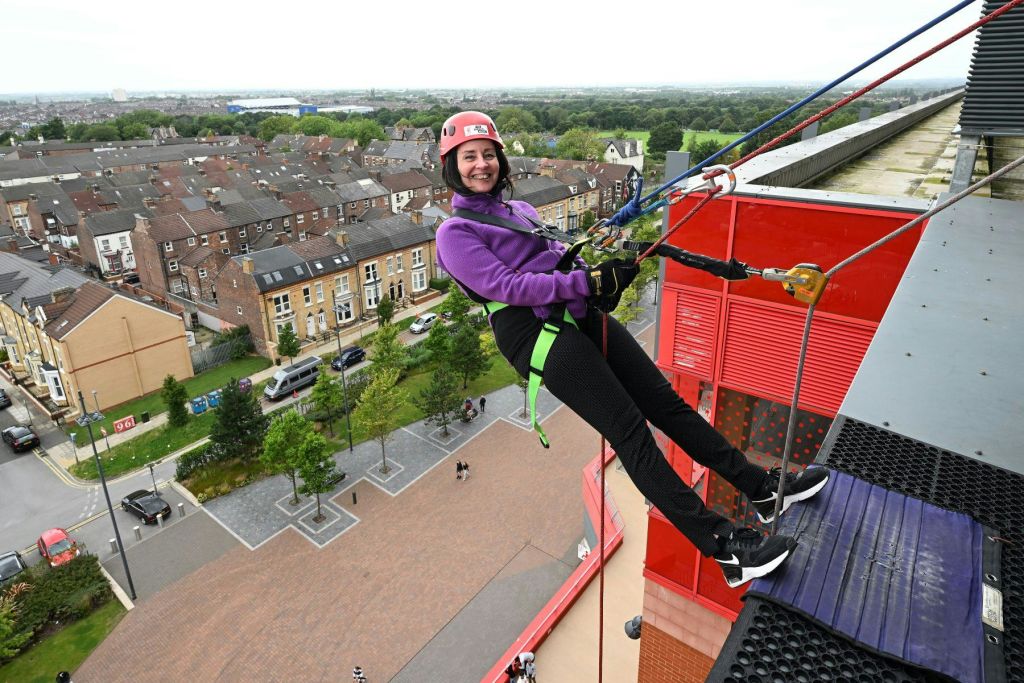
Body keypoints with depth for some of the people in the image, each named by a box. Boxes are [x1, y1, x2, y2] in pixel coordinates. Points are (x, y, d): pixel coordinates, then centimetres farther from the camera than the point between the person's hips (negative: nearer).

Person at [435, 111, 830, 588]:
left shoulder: (519, 209, 24)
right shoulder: (454, 234, 0)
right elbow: (506, 285, -13)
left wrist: (607, 267, -1)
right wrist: (586, 281, -18)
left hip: (581, 316, 7)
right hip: (537, 334, -7)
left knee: (667, 402, 4)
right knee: (630, 431, -14)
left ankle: (762, 488, 13)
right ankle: (724, 547, -11)